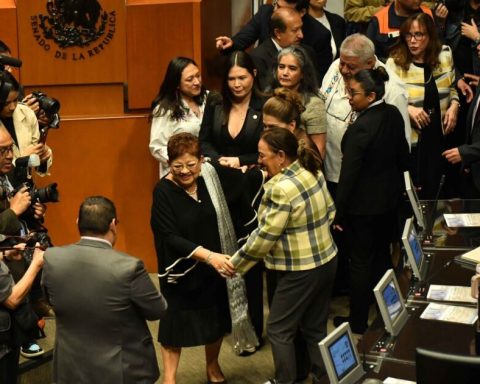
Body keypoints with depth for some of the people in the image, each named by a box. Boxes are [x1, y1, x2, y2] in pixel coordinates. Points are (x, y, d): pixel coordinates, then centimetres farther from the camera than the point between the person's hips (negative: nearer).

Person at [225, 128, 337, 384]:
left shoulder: (282, 189, -24)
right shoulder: (313, 172, 1)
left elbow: (265, 236, -21)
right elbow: (330, 212, 11)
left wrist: (235, 264, -11)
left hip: (301, 271, -9)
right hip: (326, 260, 9)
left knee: (278, 330, 8)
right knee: (315, 327, 19)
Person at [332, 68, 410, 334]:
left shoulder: (360, 128, -28)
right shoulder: (393, 115, -5)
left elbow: (349, 174, -24)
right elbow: (403, 153, 8)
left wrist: (339, 212, -15)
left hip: (363, 205, -8)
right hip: (390, 198, 8)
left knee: (360, 262, 7)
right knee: (382, 254, 23)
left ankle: (358, 321, 20)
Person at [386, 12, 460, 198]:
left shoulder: (444, 54, -2)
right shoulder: (395, 63, -14)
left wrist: (454, 105, -6)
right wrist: (407, 108, -25)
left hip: (438, 136, 4)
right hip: (408, 139, -4)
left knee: (432, 190, 17)